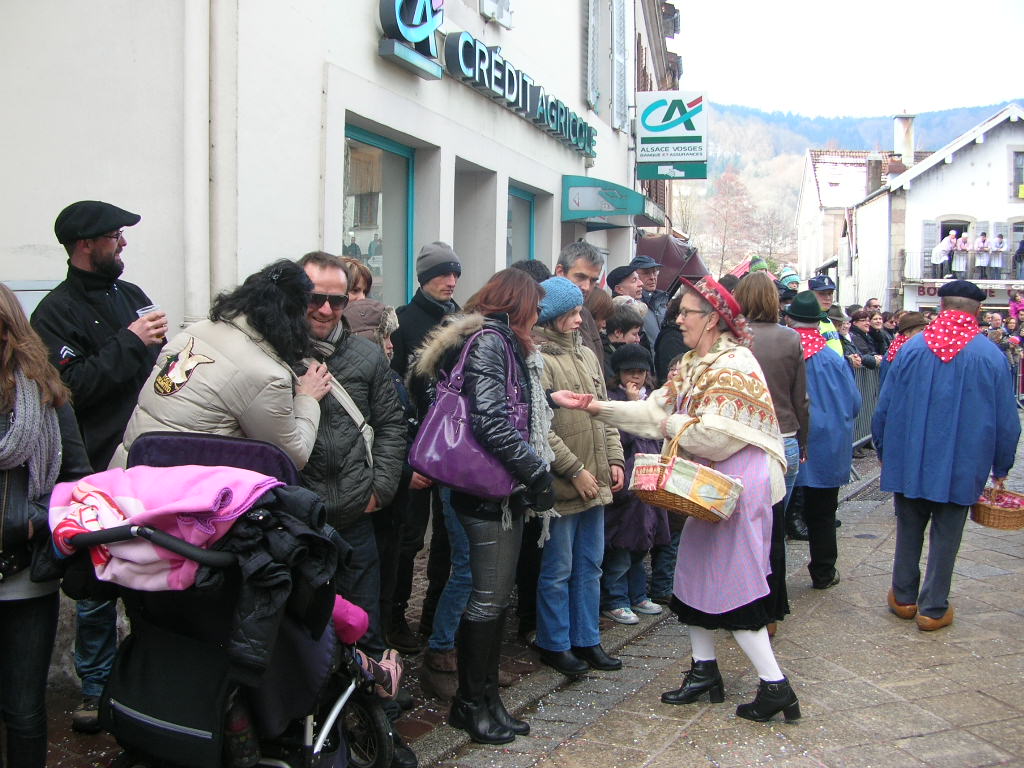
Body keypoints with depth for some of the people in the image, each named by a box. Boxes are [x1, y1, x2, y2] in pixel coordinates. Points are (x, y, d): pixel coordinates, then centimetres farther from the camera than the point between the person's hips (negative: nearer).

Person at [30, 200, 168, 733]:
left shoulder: (132, 296, 15)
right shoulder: (56, 311, -4)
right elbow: (70, 386, -17)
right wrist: (129, 343, -18)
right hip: (100, 473, -5)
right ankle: (96, 688, 21)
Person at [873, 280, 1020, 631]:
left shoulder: (912, 347, -5)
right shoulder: (991, 356, -8)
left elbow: (884, 406, 1)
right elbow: (1007, 420, -1)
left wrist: (883, 450, 15)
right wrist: (1001, 467, 12)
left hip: (909, 460, 2)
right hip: (961, 466, -1)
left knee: (908, 530, 16)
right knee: (945, 536, 8)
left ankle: (903, 598, 26)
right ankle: (933, 609, 15)